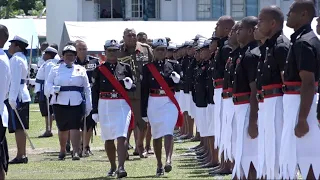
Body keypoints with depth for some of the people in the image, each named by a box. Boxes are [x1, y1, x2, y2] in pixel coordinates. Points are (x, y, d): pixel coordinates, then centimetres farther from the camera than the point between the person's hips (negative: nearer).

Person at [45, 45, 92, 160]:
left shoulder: (81, 70, 13)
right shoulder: (55, 70, 11)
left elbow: (87, 89, 13)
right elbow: (48, 85, 6)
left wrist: (88, 106, 7)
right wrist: (54, 89, -18)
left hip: (76, 103, -1)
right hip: (60, 103, 1)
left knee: (75, 127, -14)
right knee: (62, 128, 8)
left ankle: (76, 152, -17)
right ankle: (62, 150, 27)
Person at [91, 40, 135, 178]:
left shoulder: (125, 68, 5)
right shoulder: (99, 70, 4)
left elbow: (133, 88, 11)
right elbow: (95, 91, 5)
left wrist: (129, 85, -14)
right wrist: (95, 111, 2)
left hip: (122, 105, -1)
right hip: (105, 106, 1)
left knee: (122, 136, -15)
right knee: (108, 139, 10)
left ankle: (121, 167, -21)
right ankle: (113, 167, 26)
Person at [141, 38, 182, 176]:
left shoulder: (172, 66, 6)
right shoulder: (147, 68, 3)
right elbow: (144, 90, 2)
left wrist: (177, 79, -13)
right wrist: (143, 112, 0)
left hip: (170, 103, -1)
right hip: (154, 103, 1)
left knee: (168, 132, -15)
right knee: (156, 135, 8)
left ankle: (168, 160, -27)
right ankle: (159, 164, 16)